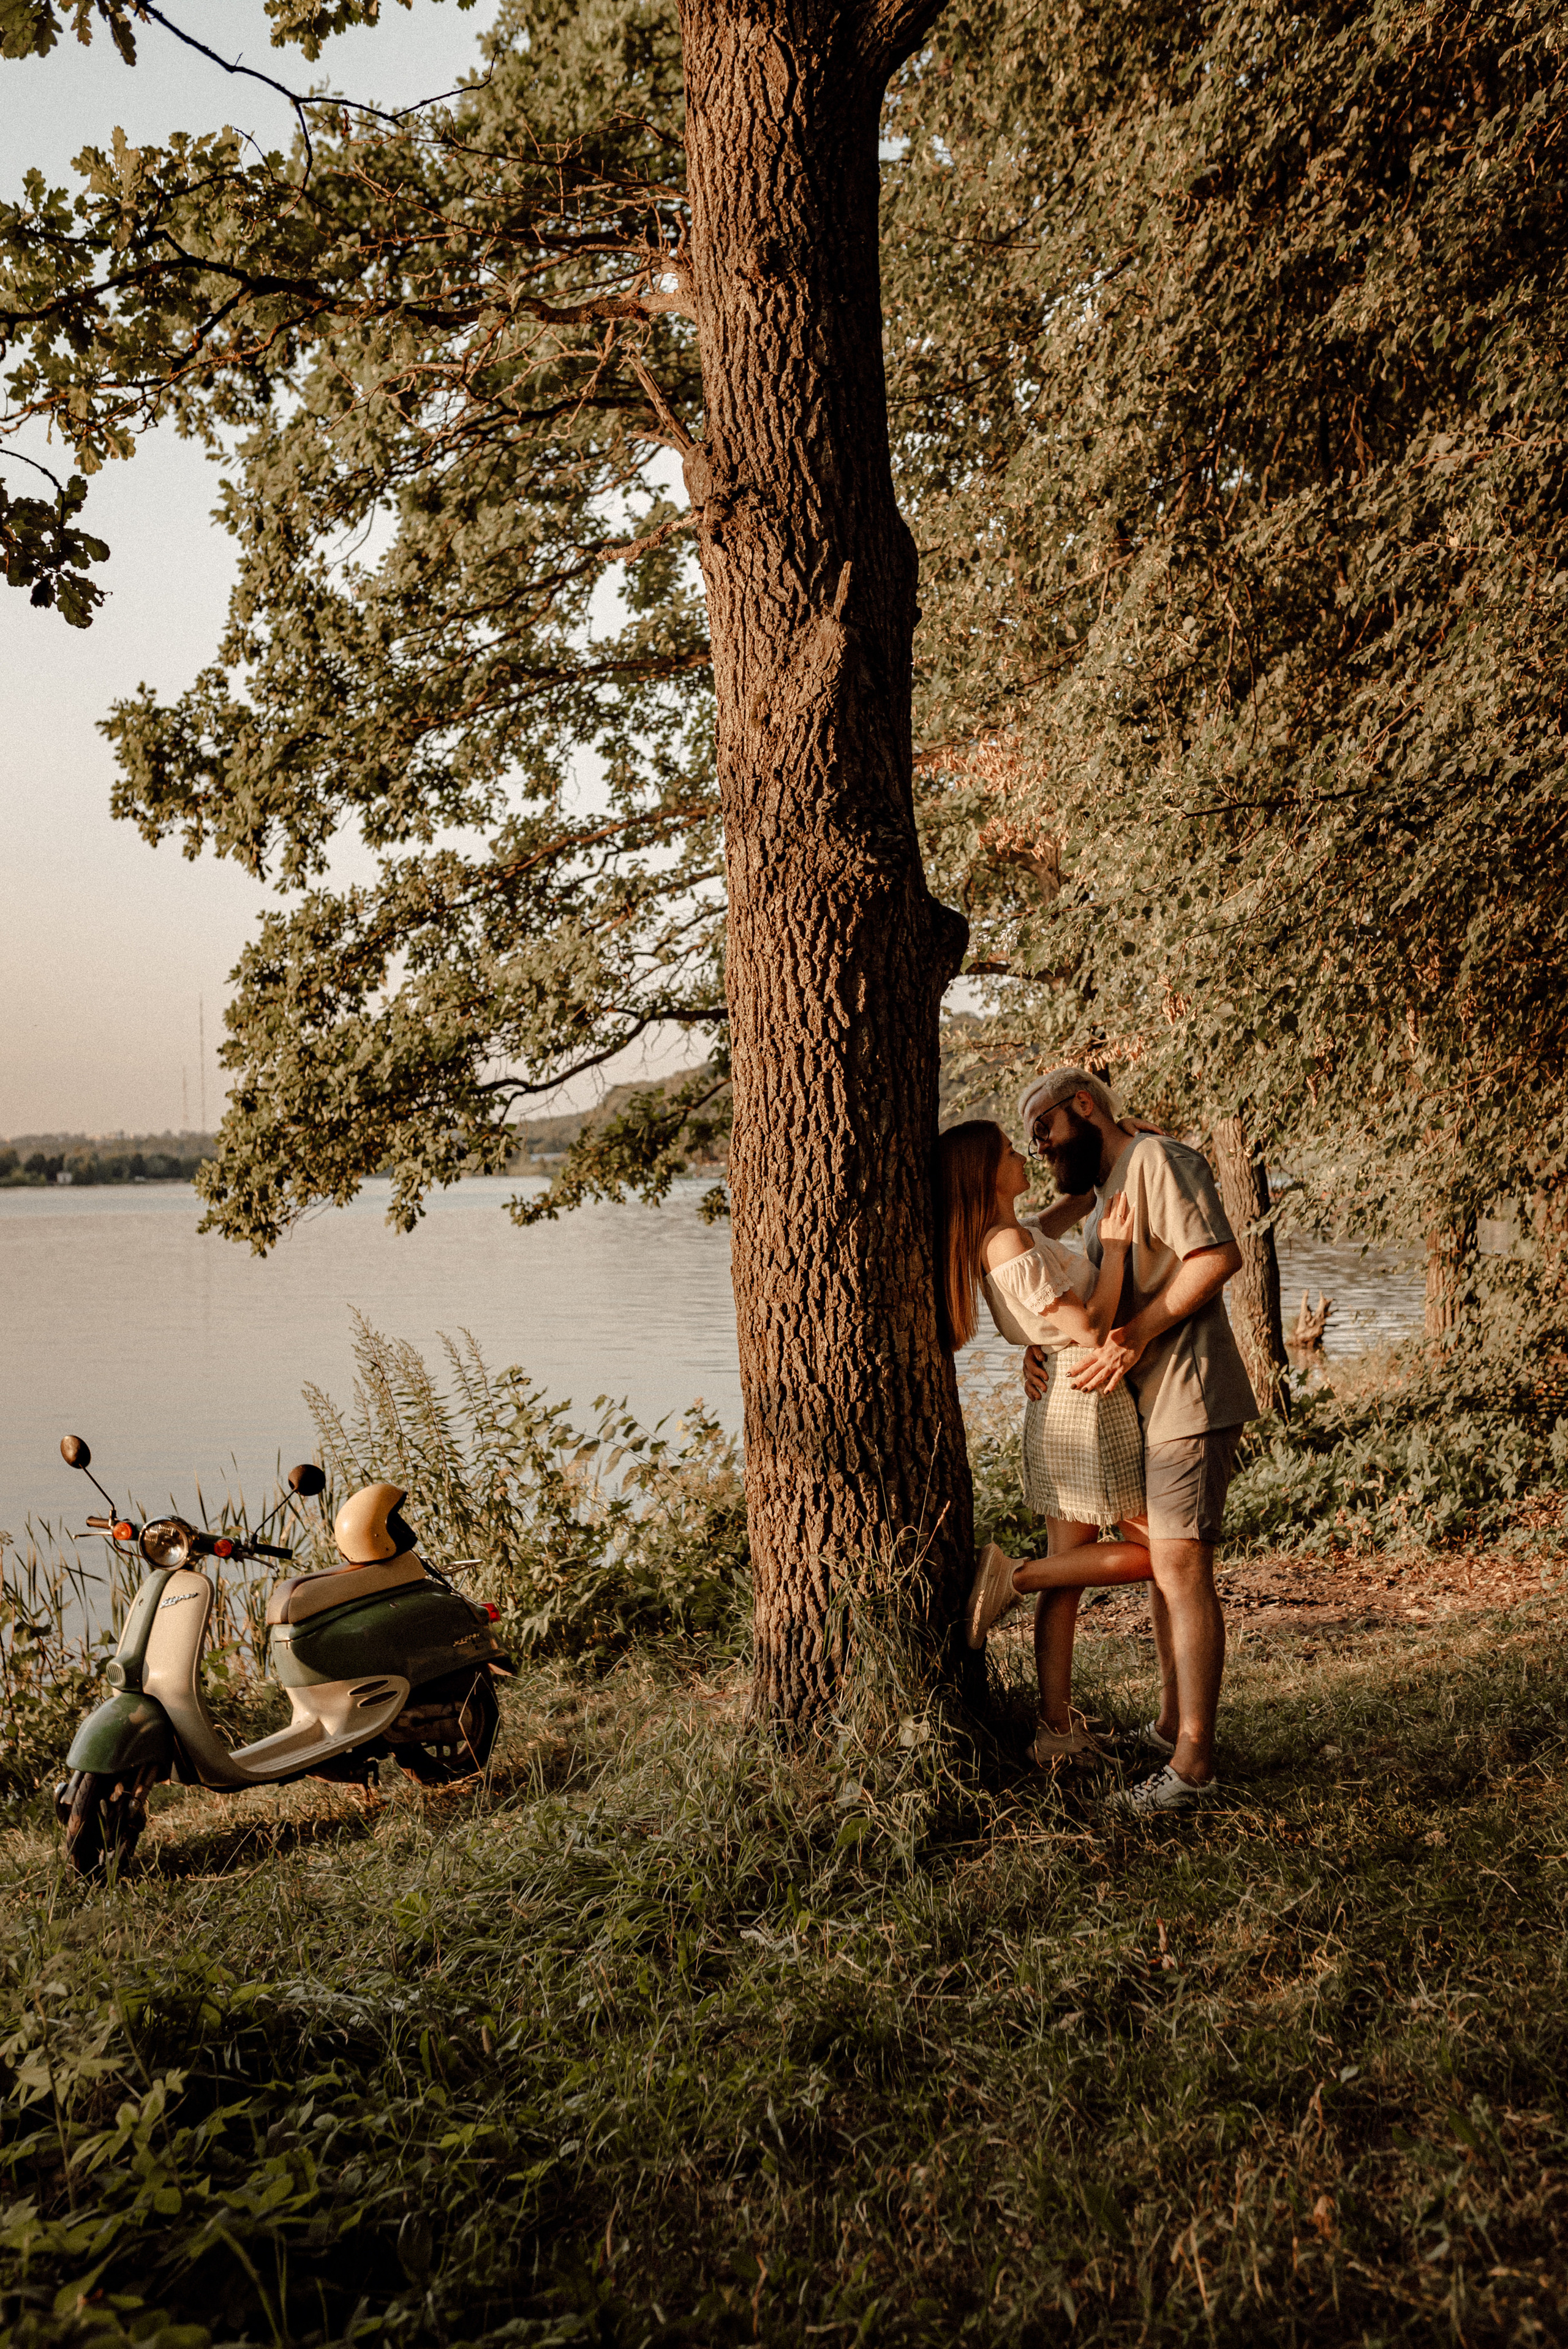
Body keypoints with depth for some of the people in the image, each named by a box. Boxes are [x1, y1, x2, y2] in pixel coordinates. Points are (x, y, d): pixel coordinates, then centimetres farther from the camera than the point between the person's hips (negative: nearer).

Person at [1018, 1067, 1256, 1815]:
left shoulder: (1157, 1159, -9)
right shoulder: (1103, 1195, 22)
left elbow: (1217, 1256, -21)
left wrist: (1136, 1336, -22)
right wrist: (1039, 1345, 2)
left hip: (1188, 1398, -10)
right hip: (1144, 1406, 10)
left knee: (1181, 1569, -10)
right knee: (1158, 1565, 16)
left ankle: (1193, 1765, -6)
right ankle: (1170, 1726, 28)